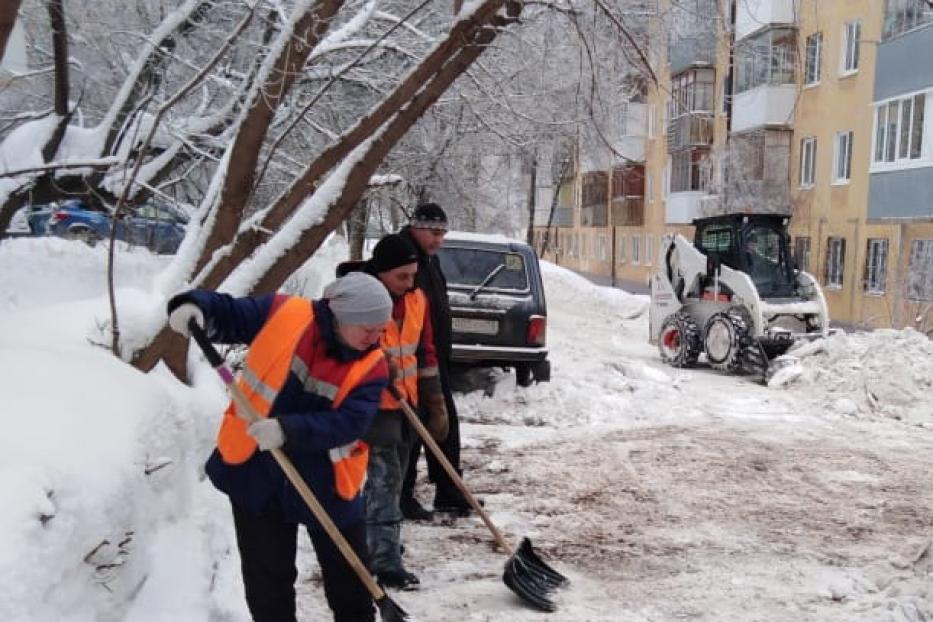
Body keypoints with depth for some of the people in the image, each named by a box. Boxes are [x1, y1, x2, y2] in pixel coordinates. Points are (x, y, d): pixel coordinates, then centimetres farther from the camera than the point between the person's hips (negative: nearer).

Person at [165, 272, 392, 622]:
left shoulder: (371, 367, -11)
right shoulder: (283, 314, -12)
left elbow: (349, 422, -23)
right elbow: (226, 314, -1)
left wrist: (289, 430, -37)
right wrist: (195, 305, -24)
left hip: (326, 484, 1)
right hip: (257, 473, -1)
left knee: (350, 575, 16)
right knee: (268, 578, 12)